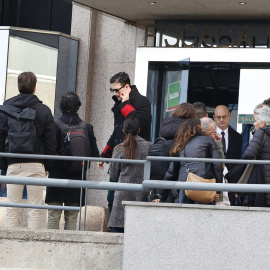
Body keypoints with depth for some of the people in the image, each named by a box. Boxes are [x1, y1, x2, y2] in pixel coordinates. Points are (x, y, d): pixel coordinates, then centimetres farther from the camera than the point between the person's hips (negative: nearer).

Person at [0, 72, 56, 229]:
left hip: (13, 164, 1)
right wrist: (48, 166, 10)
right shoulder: (44, 110, 3)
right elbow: (51, 141, 3)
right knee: (35, 210, 1)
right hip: (36, 165, -1)